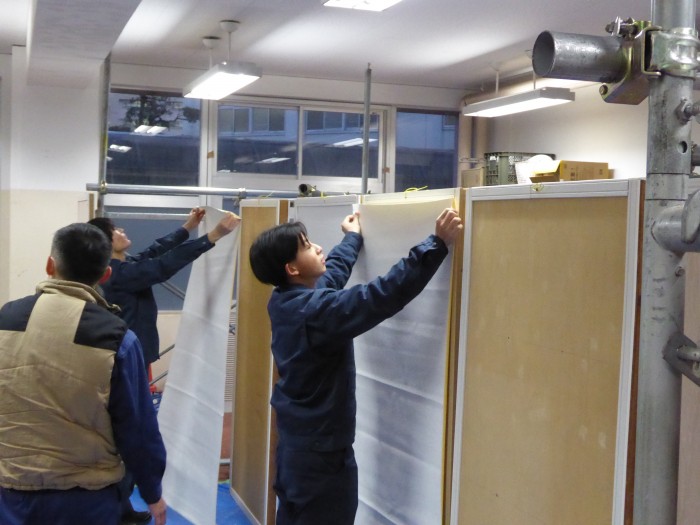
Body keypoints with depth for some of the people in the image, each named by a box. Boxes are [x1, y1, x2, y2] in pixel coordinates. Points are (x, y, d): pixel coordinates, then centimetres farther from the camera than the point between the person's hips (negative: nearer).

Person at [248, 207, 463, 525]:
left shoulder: (285, 301, 1)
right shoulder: (317, 311, -27)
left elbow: (330, 274, 20)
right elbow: (386, 294, -32)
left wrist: (353, 237, 35)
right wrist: (438, 243, -29)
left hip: (295, 442, 9)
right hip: (321, 451, -9)